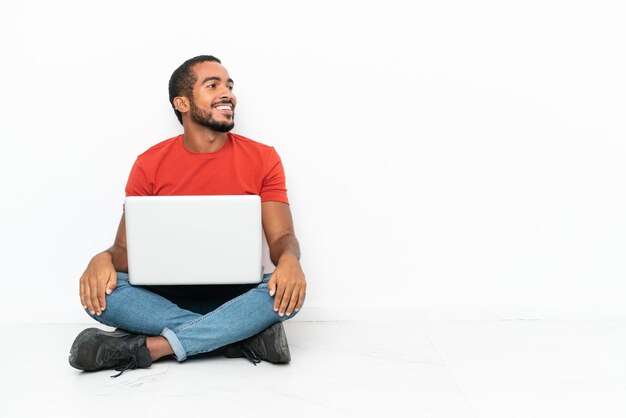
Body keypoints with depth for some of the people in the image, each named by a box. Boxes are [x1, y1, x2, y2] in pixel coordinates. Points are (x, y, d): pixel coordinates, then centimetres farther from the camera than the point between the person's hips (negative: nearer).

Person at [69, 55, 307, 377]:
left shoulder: (262, 158, 0)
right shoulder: (150, 164, 1)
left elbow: (281, 237, -4)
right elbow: (126, 248, 0)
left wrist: (289, 259, -29)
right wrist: (103, 258, -25)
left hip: (235, 296, 0)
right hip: (166, 296, 1)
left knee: (289, 289, -31)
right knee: (98, 289, -27)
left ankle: (148, 347, -29)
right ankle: (246, 335, -27)